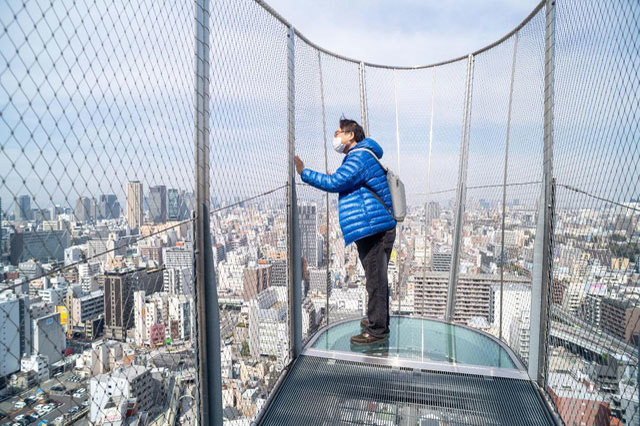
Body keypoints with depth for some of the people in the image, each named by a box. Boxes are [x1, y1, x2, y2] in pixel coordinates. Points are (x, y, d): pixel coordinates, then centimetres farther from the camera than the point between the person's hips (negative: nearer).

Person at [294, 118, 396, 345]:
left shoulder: (360, 157, -13)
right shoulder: (360, 156, 22)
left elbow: (335, 183, -23)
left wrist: (304, 172, -15)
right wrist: (336, 181, 18)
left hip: (374, 229, -11)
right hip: (375, 230, 11)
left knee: (376, 280, -3)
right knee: (376, 279, 19)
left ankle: (377, 331, 7)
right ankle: (378, 320, 33)